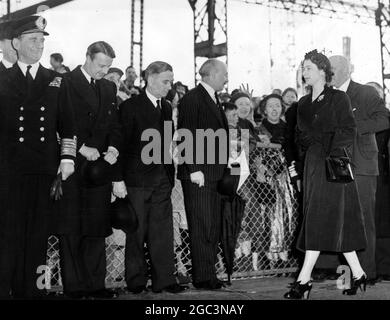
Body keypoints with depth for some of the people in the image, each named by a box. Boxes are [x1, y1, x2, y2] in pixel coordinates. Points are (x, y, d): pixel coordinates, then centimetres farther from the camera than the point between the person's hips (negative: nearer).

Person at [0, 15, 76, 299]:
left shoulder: (57, 81, 13)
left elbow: (67, 126, 13)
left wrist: (67, 158, 3)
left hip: (46, 170, 2)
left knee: (38, 237, 5)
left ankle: (33, 291, 14)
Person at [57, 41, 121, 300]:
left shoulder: (109, 88, 16)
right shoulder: (66, 83, -3)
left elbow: (115, 124, 14)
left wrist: (113, 148, -4)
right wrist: (82, 148, -16)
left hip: (100, 166, 6)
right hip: (74, 166, -5)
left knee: (97, 229, 8)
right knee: (71, 230, 0)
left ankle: (96, 284, 15)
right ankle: (74, 286, 7)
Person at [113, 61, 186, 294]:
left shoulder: (167, 108, 14)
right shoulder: (130, 107, -4)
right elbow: (120, 144, -8)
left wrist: (171, 175, 9)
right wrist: (118, 179, -12)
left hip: (162, 180, 5)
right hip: (136, 179, -5)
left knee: (163, 231, 3)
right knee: (136, 232, 3)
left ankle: (164, 280, 8)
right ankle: (136, 281, 12)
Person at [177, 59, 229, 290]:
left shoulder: (214, 100, 20)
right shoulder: (192, 99, -7)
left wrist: (222, 169, 16)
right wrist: (194, 169, -18)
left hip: (215, 174, 9)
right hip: (198, 174, -9)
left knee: (214, 227, 10)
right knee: (202, 228, -6)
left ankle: (209, 274, 17)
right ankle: (202, 277, 0)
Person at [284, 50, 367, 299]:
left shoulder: (339, 98, -2)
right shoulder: (304, 103, 17)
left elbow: (349, 132, -7)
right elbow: (301, 136, 15)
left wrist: (334, 157, -17)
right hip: (313, 164, 6)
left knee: (320, 218, -10)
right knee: (339, 222, 6)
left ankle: (304, 279, -11)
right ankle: (358, 274, 13)